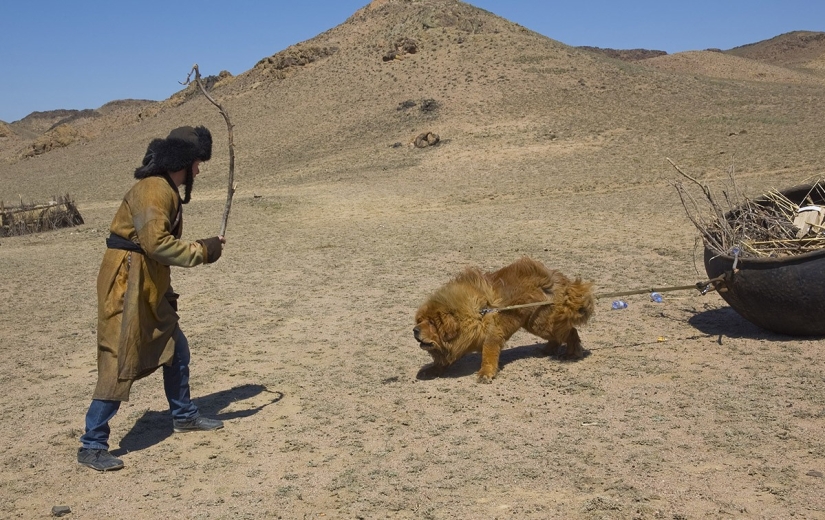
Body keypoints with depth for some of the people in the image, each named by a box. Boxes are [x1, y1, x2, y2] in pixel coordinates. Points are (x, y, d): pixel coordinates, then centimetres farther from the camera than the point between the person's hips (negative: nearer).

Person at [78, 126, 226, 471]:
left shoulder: (167, 189, 14)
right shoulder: (153, 189, -18)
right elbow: (156, 242, -28)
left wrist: (201, 249, 6)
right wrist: (202, 251, -20)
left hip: (148, 288, 10)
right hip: (127, 285, -10)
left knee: (175, 350, 19)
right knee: (119, 364, -9)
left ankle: (184, 415, 36)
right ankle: (92, 446, -2)